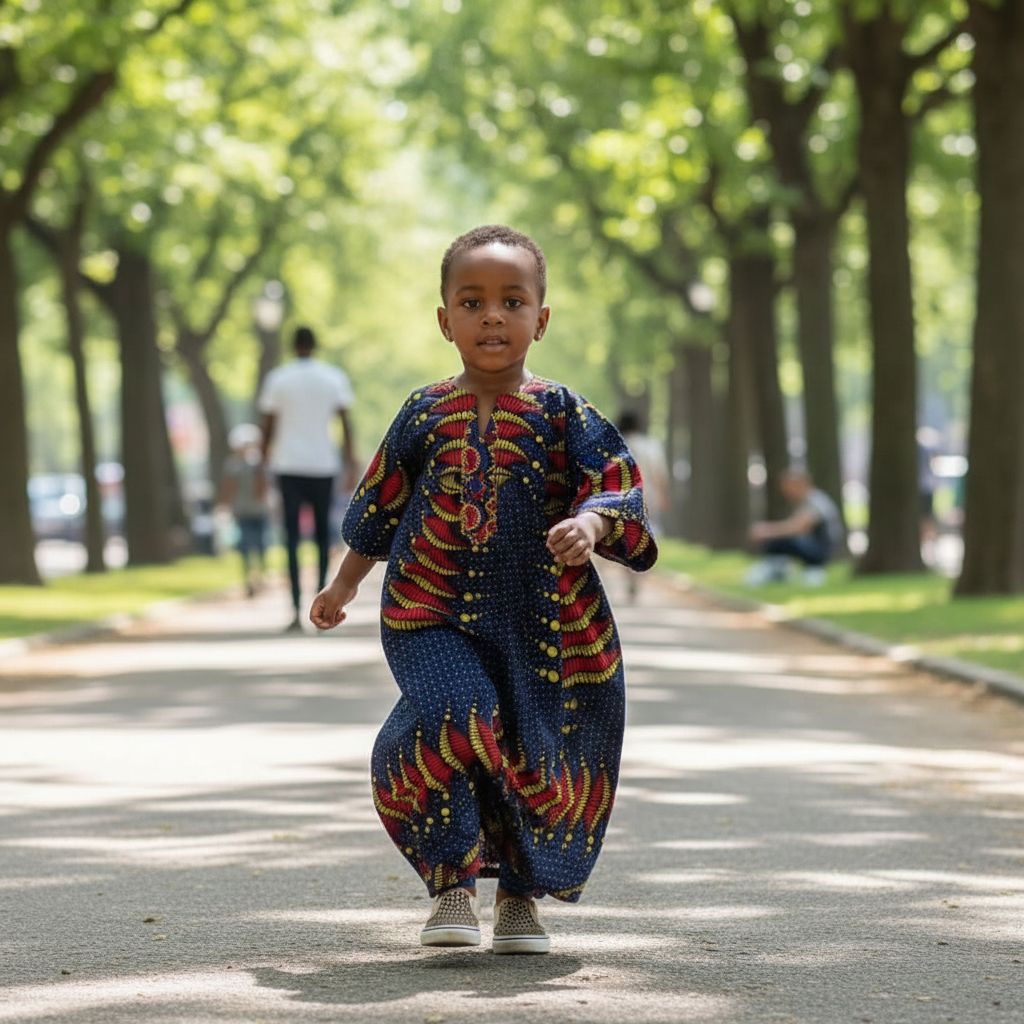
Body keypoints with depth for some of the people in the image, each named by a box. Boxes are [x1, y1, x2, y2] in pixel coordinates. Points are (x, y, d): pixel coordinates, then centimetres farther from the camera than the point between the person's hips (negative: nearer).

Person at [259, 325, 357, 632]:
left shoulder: (277, 379, 2)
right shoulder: (334, 377, 3)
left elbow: (268, 426, 1)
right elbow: (346, 424, -3)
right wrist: (351, 464, -2)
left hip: (288, 466, -1)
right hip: (323, 465, 1)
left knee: (292, 538, -2)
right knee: (322, 532, 15)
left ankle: (297, 612, -12)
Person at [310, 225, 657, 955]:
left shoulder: (560, 412, 1)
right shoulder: (426, 414, 5)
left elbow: (617, 482, -5)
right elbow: (379, 506, 17)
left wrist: (590, 524, -27)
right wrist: (345, 586, 26)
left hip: (542, 621, 1)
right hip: (434, 617, 0)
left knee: (537, 762, 5)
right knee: (454, 719, -24)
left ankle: (521, 896, 28)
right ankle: (453, 887, -11)